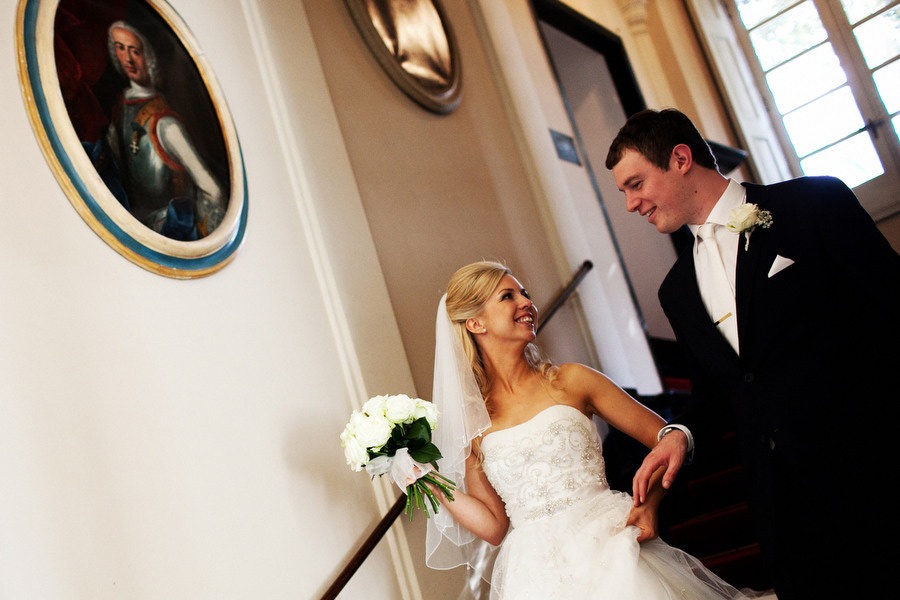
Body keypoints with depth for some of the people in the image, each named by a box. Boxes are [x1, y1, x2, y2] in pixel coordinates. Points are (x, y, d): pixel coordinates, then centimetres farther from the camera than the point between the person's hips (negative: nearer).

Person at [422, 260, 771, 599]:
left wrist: (649, 502, -13)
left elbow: (665, 438, 3)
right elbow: (494, 526, 5)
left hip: (607, 548, 1)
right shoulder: (471, 422, 4)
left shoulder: (569, 380, 3)